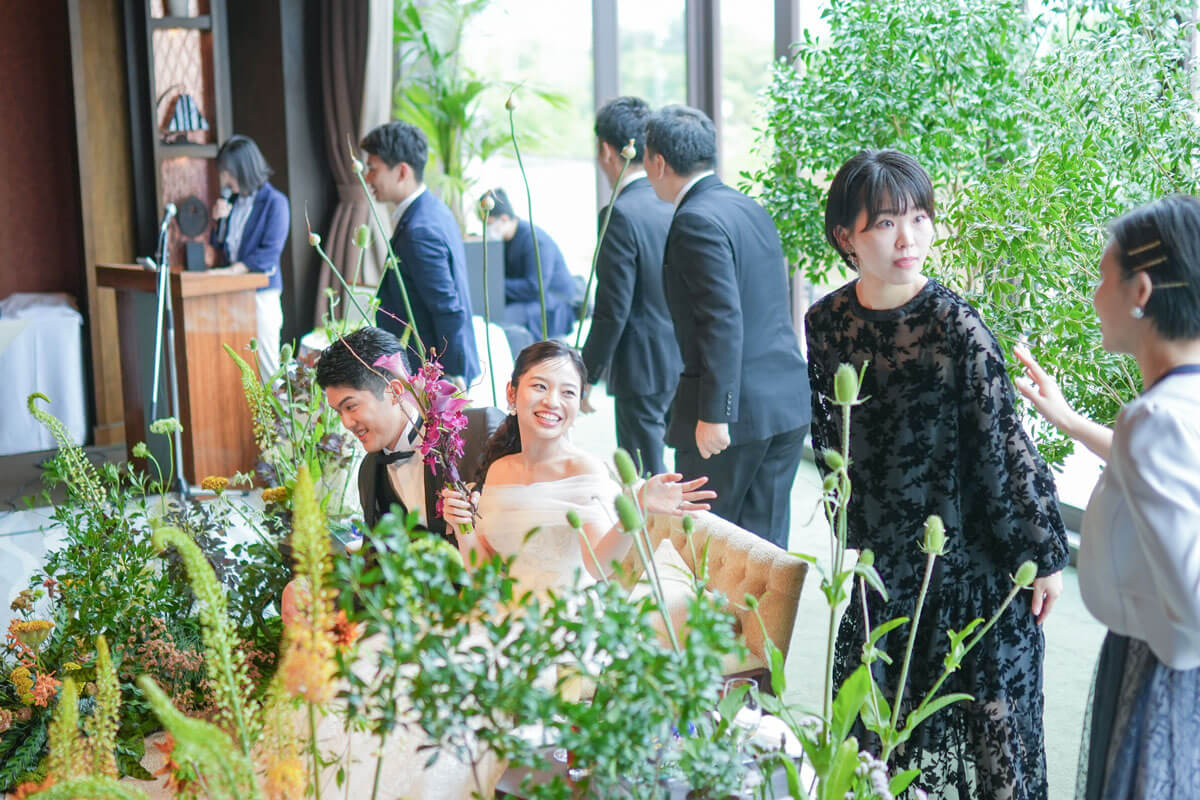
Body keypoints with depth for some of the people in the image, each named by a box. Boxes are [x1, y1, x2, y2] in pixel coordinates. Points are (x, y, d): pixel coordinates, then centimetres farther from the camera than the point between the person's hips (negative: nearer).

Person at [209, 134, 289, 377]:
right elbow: (220, 245, 21)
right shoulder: (233, 201, 15)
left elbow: (271, 250, -14)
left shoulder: (274, 202, -6)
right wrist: (219, 220, 3)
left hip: (262, 291, -6)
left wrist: (233, 270, -21)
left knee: (265, 361, -6)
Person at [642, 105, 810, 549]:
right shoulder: (751, 208, 14)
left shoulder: (696, 221, -15)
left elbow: (723, 321, -22)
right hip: (787, 405, 8)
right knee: (766, 543, 13)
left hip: (736, 411, -8)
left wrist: (713, 413, -21)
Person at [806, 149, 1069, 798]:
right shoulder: (826, 322, -4)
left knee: (984, 714, 6)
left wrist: (1042, 553, -9)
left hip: (969, 558, -4)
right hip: (875, 554, 5)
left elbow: (1004, 444, -14)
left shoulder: (955, 324, -18)